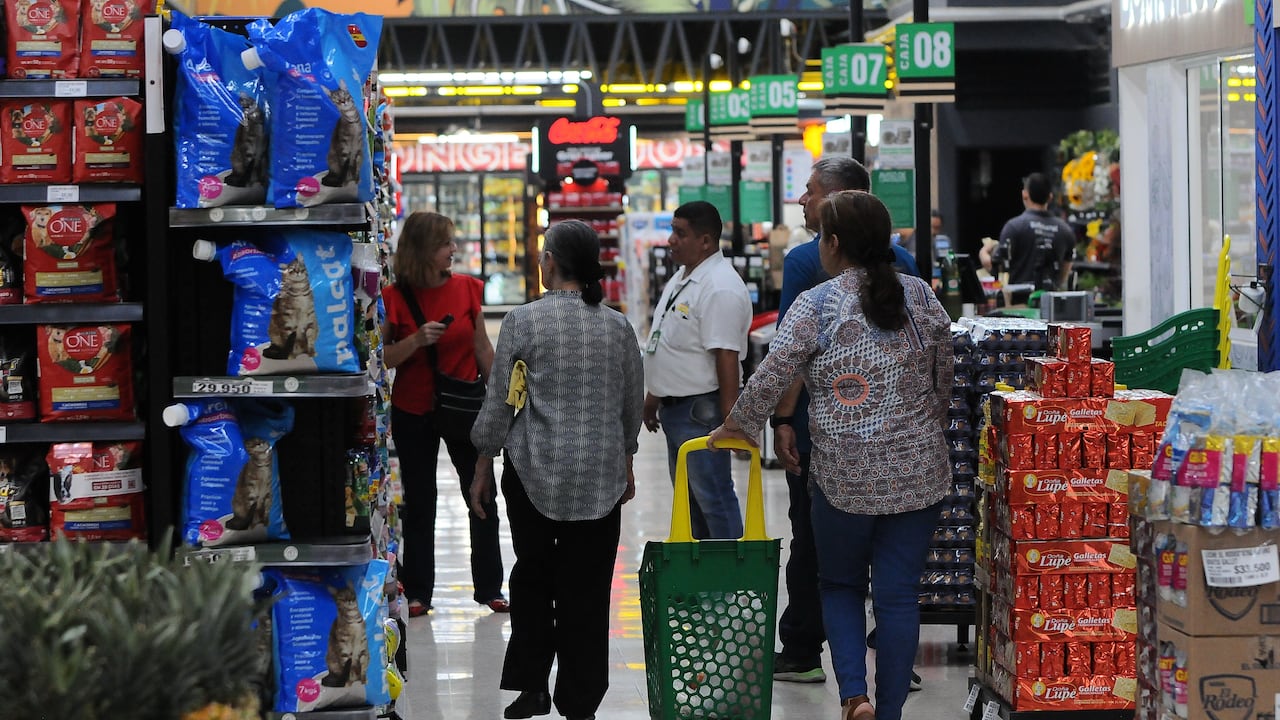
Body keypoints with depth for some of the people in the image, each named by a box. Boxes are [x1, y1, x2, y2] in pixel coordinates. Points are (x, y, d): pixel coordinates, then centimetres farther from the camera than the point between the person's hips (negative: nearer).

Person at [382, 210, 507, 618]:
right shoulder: (395, 298, -8)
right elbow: (384, 359, -6)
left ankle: (489, 588, 16)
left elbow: (482, 347, 7)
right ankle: (418, 593, 17)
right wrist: (416, 340, -22)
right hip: (413, 413, -2)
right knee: (419, 503, 8)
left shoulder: (467, 289, -1)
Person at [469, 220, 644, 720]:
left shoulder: (524, 321, -9)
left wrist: (483, 468, 6)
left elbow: (499, 404, -6)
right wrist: (625, 463, 27)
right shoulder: (618, 326, 2)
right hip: (601, 476, 2)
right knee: (587, 589, 5)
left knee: (532, 576, 15)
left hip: (534, 472, -2)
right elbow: (633, 406, 12)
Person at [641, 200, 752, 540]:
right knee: (688, 497, 16)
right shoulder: (682, 278, 12)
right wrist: (654, 395, 24)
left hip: (700, 410, -10)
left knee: (712, 496, -6)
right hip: (674, 407, 10)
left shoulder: (720, 288, -21)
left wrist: (730, 417, -26)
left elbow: (727, 358, -25)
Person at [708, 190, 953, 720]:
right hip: (918, 473, 3)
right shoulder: (920, 296, 3)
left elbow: (771, 377, -8)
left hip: (844, 475, -2)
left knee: (840, 586, 16)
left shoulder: (816, 305, -9)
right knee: (898, 594, 7)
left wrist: (738, 426, 8)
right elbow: (944, 377, 11)